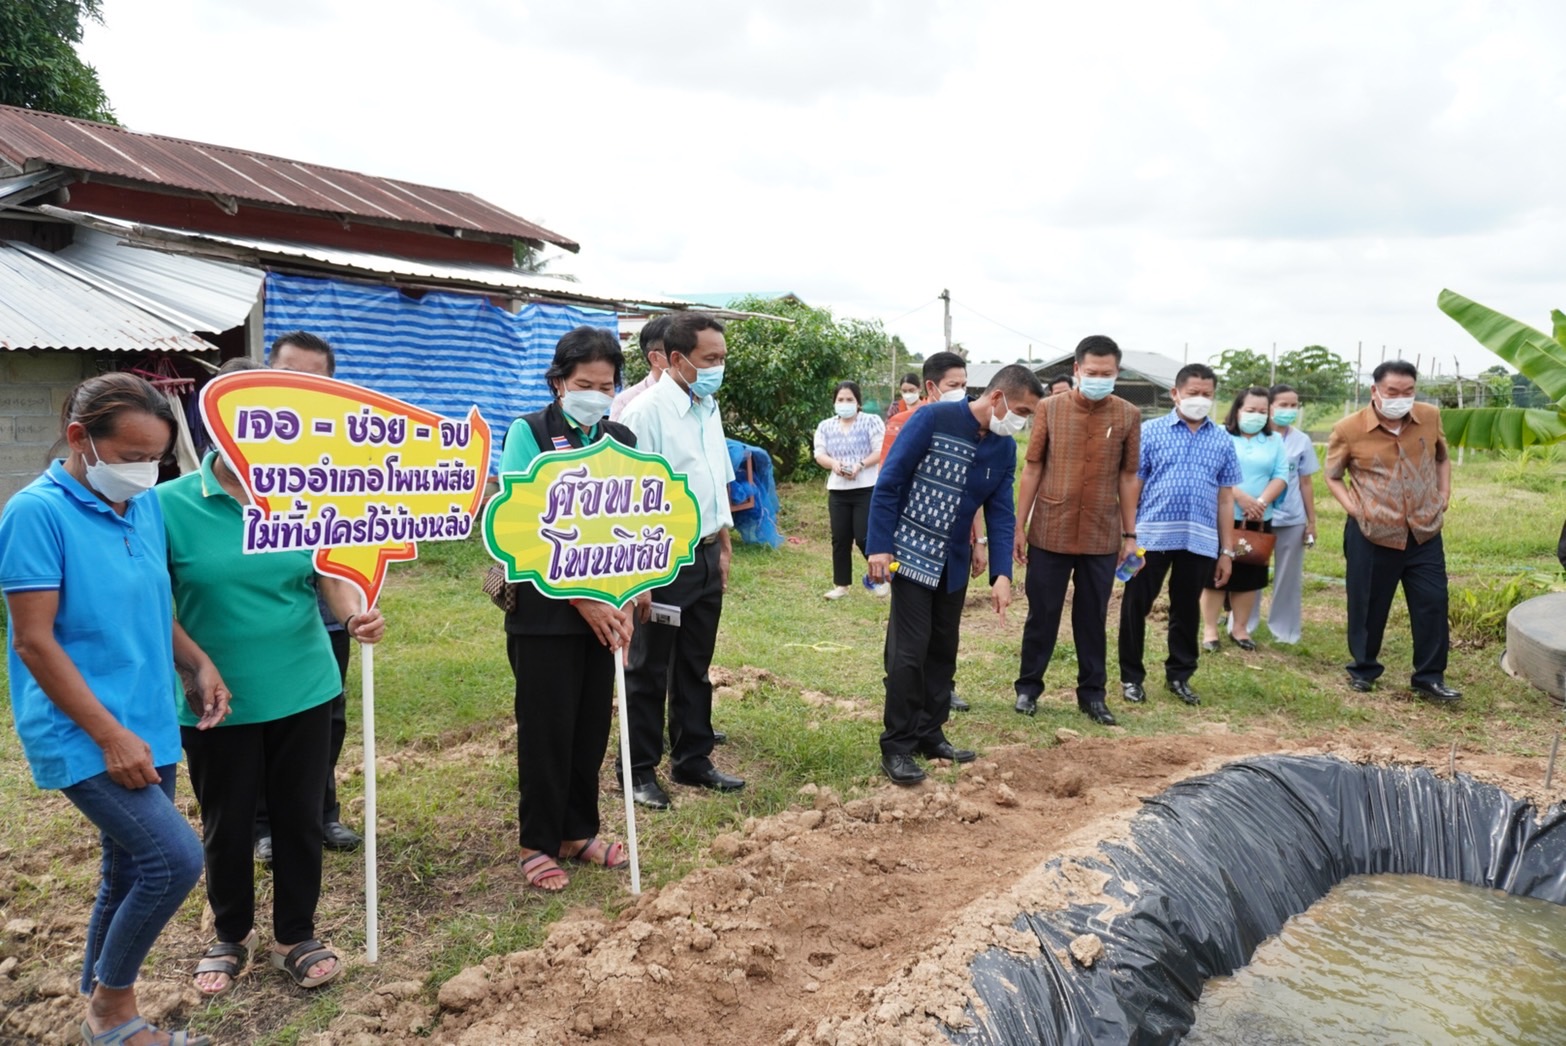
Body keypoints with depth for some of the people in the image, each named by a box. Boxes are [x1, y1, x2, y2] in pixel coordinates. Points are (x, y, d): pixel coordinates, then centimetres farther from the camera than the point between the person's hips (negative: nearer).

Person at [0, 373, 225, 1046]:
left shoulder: (145, 506, 6)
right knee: (176, 858, -15)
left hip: (149, 728, 7)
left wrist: (199, 663, 0)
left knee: (131, 876, 15)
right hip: (84, 736, -7)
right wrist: (110, 735, -17)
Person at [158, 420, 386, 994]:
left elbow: (332, 575, -2)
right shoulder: (169, 505, -10)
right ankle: (231, 937, 38)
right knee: (227, 825, 14)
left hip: (303, 689, 2)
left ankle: (295, 937, 31)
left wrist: (356, 615, -22)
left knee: (299, 816, 12)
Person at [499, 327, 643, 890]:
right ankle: (537, 843, 21)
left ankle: (578, 831, 29)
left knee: (593, 723, 12)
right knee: (547, 727, 4)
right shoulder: (528, 433, -7)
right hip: (545, 610, -4)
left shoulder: (622, 441, 6)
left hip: (606, 609, 5)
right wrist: (581, 598, -18)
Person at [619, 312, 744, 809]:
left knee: (695, 668, 17)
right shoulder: (647, 410, -16)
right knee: (649, 670, 7)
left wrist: (723, 547, 17)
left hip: (706, 556, 7)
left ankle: (693, 760, 30)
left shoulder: (709, 408, 9)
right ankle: (640, 771, 20)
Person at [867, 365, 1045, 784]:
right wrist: (880, 546, -17)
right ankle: (896, 747, 4)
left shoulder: (1005, 448, 3)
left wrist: (1002, 573, -7)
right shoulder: (934, 419, -16)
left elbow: (1001, 513, 5)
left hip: (954, 563, 6)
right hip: (911, 555, -6)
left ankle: (930, 734, 25)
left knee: (943, 650, 12)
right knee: (910, 650, -6)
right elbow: (889, 481, -14)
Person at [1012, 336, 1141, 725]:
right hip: (1049, 533, -1)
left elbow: (1127, 476, 5)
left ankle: (1092, 694, 23)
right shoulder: (1049, 409, -3)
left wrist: (1130, 534, 5)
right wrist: (1019, 526, 0)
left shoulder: (1128, 416, 0)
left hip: (1102, 537, 1)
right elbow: (1032, 469, 1)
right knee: (1042, 614, 8)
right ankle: (1028, 687, 22)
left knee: (1093, 618, 11)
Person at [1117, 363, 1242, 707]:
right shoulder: (1150, 432, 1)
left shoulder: (1223, 441, 9)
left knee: (1187, 610, 12)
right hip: (1151, 536, -2)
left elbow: (1225, 498, 11)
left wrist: (1227, 550, 9)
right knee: (1136, 607, 4)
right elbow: (1132, 486, 0)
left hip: (1200, 542, 2)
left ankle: (1179, 675, 27)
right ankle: (1131, 676, 18)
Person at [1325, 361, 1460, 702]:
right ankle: (1363, 669, 26)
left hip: (1424, 533, 3)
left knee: (1433, 604, 3)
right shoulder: (1349, 429, -11)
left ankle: (1430, 678, 15)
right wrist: (1355, 510, -9)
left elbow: (1442, 458, 18)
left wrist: (1443, 498, 7)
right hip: (1371, 535, -3)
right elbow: (1333, 477, 3)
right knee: (1368, 606, 8)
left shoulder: (1430, 417, 0)